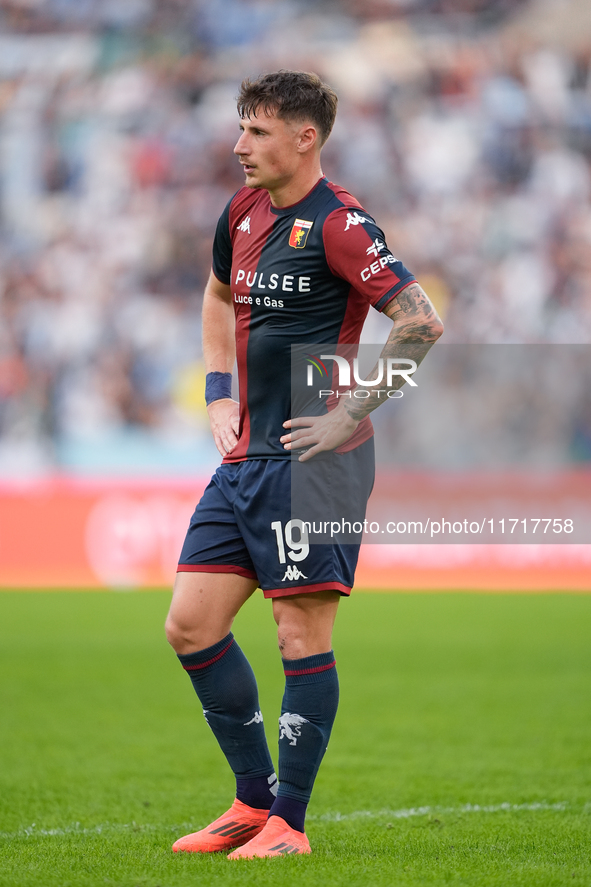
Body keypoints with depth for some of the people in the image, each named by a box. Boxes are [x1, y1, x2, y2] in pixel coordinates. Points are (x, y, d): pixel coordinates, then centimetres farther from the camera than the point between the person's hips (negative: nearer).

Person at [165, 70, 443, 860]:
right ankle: (256, 800, 17)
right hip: (247, 455, 9)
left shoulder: (336, 223, -12)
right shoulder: (243, 212, 12)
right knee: (191, 624, 5)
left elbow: (421, 321, -20)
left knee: (303, 634, -4)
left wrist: (352, 413, -17)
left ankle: (288, 821, 4)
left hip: (315, 459, -9)